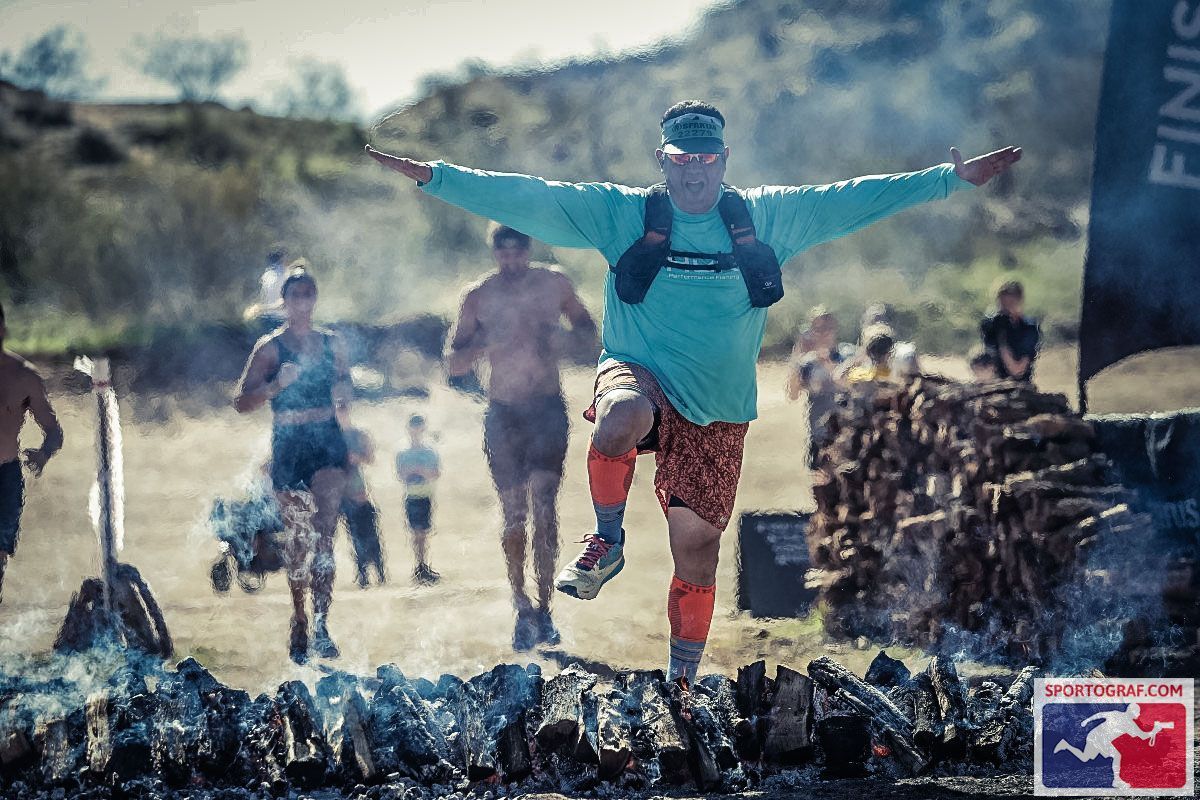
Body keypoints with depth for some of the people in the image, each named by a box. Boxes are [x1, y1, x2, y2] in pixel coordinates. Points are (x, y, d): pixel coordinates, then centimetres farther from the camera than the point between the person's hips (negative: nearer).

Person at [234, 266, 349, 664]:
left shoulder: (332, 343, 11)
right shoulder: (271, 347, 0)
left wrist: (344, 391, 1)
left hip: (328, 440, 1)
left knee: (325, 529, -16)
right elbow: (242, 402, -4)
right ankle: (300, 621, 23)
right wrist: (276, 384, -20)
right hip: (289, 445, -1)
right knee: (296, 536, 6)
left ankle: (320, 624, -22)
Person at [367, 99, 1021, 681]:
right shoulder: (623, 214, 0)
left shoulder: (767, 218, 6)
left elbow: (854, 199, 9)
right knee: (621, 417, -39)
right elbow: (529, 200, -6)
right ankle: (608, 541, -14)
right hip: (639, 373, -2)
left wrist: (953, 178, 7)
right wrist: (434, 176, -15)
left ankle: (682, 680, 23)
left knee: (697, 548, 4)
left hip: (717, 415, 2)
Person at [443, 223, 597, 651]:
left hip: (547, 407, -1)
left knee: (544, 503, -14)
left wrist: (559, 338, -7)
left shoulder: (553, 284, 2)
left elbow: (587, 328, 16)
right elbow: (453, 365, 2)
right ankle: (522, 607, 16)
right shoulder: (479, 296, 1)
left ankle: (543, 610, -11)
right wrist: (487, 343, -19)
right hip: (503, 412, 1)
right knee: (513, 515, 2)